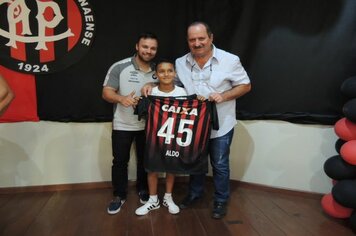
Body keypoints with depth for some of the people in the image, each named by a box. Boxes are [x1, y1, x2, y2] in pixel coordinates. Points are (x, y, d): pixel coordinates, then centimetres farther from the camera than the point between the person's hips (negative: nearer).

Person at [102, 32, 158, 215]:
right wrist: (121, 98, -30)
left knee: (145, 159, 16)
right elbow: (106, 92, -11)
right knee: (120, 161, 7)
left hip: (147, 125, 3)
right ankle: (119, 195, 25)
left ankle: (143, 189, 37)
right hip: (122, 125, -2)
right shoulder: (120, 67, -10)